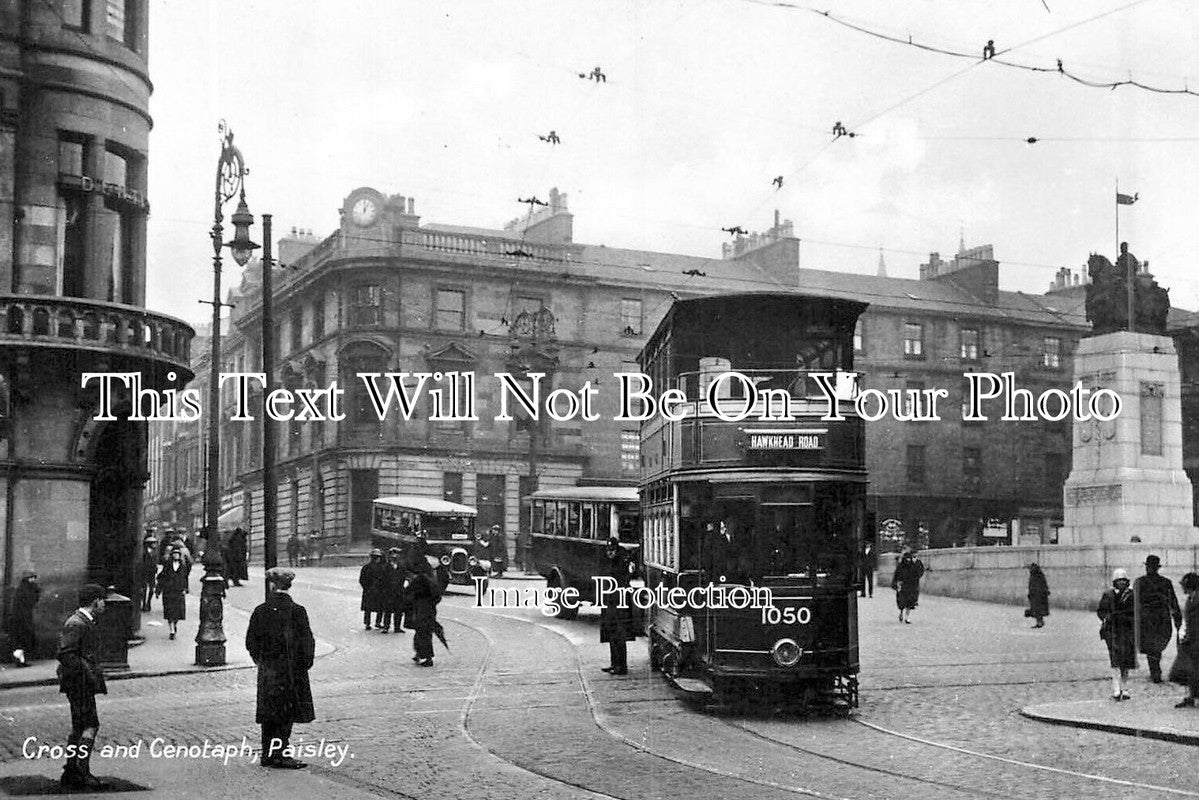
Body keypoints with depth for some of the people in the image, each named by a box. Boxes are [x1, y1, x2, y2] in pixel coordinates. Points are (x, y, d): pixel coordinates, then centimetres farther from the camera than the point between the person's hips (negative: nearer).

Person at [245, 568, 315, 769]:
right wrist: (306, 663, 5)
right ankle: (279, 754, 0)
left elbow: (251, 642, 2)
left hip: (267, 671, 4)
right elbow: (307, 642, -9)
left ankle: (268, 754, 17)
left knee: (269, 714, 12)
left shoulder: (261, 611, -2)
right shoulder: (297, 611, -11)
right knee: (287, 714, 2)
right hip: (292, 670, -4)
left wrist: (261, 660, 15)